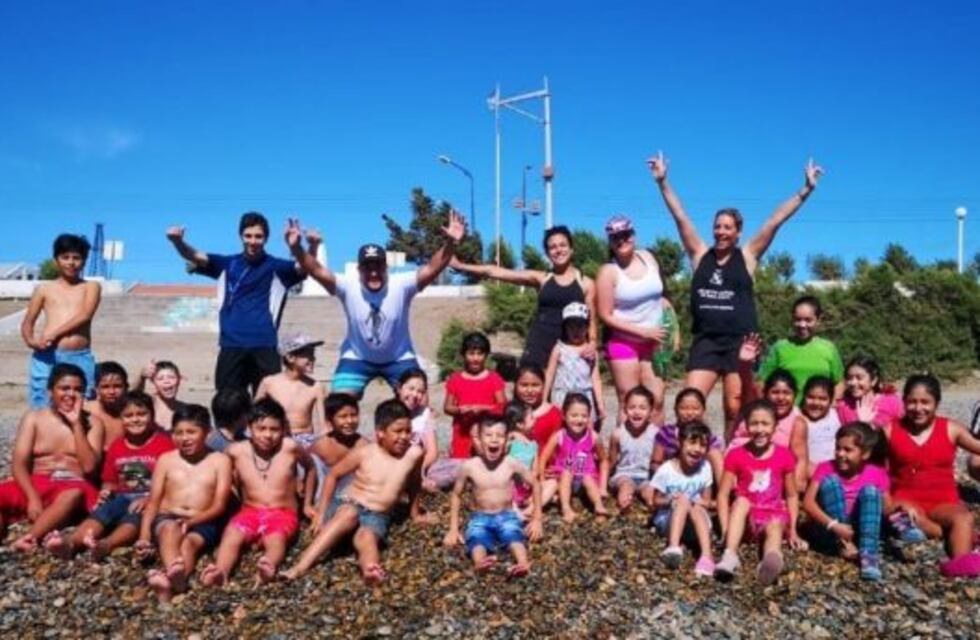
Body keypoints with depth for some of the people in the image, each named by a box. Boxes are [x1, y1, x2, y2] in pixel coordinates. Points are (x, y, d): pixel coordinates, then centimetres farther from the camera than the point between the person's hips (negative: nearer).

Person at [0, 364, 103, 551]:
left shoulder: (92, 423, 6)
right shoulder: (33, 418, 9)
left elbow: (89, 466, -7)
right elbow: (19, 464, -1)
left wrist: (77, 424, -8)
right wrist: (33, 497, -18)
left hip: (73, 486, -2)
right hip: (36, 484, 2)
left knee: (74, 495, -37)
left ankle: (28, 538, -51)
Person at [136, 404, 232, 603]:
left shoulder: (220, 460, 8)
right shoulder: (165, 460, 14)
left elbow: (219, 506, 0)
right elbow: (153, 502, 9)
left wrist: (192, 520, -19)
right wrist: (144, 537, -8)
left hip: (203, 523, -1)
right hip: (167, 519, 1)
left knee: (189, 542, -35)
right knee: (171, 529, -36)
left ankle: (168, 583, -66)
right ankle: (175, 574, -66)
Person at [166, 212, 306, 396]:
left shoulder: (276, 267, 3)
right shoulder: (228, 264, 10)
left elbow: (304, 267, -13)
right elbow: (194, 256, -1)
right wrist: (178, 242, -23)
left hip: (264, 346, -2)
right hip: (231, 345, 2)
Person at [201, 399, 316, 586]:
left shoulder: (290, 448, -6)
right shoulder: (236, 451, -2)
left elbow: (310, 468, 13)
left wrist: (307, 504, 17)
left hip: (283, 514, -2)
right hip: (249, 512, 2)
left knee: (275, 539, -36)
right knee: (231, 537, -32)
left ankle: (269, 567, -67)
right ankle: (220, 573, -58)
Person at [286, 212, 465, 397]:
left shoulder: (401, 285, -24)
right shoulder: (348, 287, -22)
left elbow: (431, 269, -34)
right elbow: (316, 270, -31)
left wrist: (450, 244, -51)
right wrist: (297, 248, -49)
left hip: (399, 359, 0)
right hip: (357, 358, 0)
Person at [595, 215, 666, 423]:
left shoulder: (647, 257, 5)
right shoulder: (608, 271, -11)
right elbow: (606, 316, -12)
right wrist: (643, 331, -15)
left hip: (653, 342, 5)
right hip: (624, 343, -5)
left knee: (656, 400, 2)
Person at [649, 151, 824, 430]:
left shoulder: (747, 256, 4)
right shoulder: (700, 255, 7)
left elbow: (776, 220, -1)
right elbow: (680, 217, 3)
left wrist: (806, 190, -4)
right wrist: (662, 182, -2)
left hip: (739, 342, -1)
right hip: (705, 342, 1)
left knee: (735, 410, 2)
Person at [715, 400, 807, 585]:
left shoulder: (784, 456, 2)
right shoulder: (736, 455, -1)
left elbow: (792, 495, 8)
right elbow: (723, 494, -3)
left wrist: (792, 530, 1)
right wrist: (725, 528, -14)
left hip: (773, 514, 0)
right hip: (744, 517, 0)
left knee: (775, 527, -33)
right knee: (741, 500, -31)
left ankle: (772, 560, -68)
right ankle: (730, 556, -47)